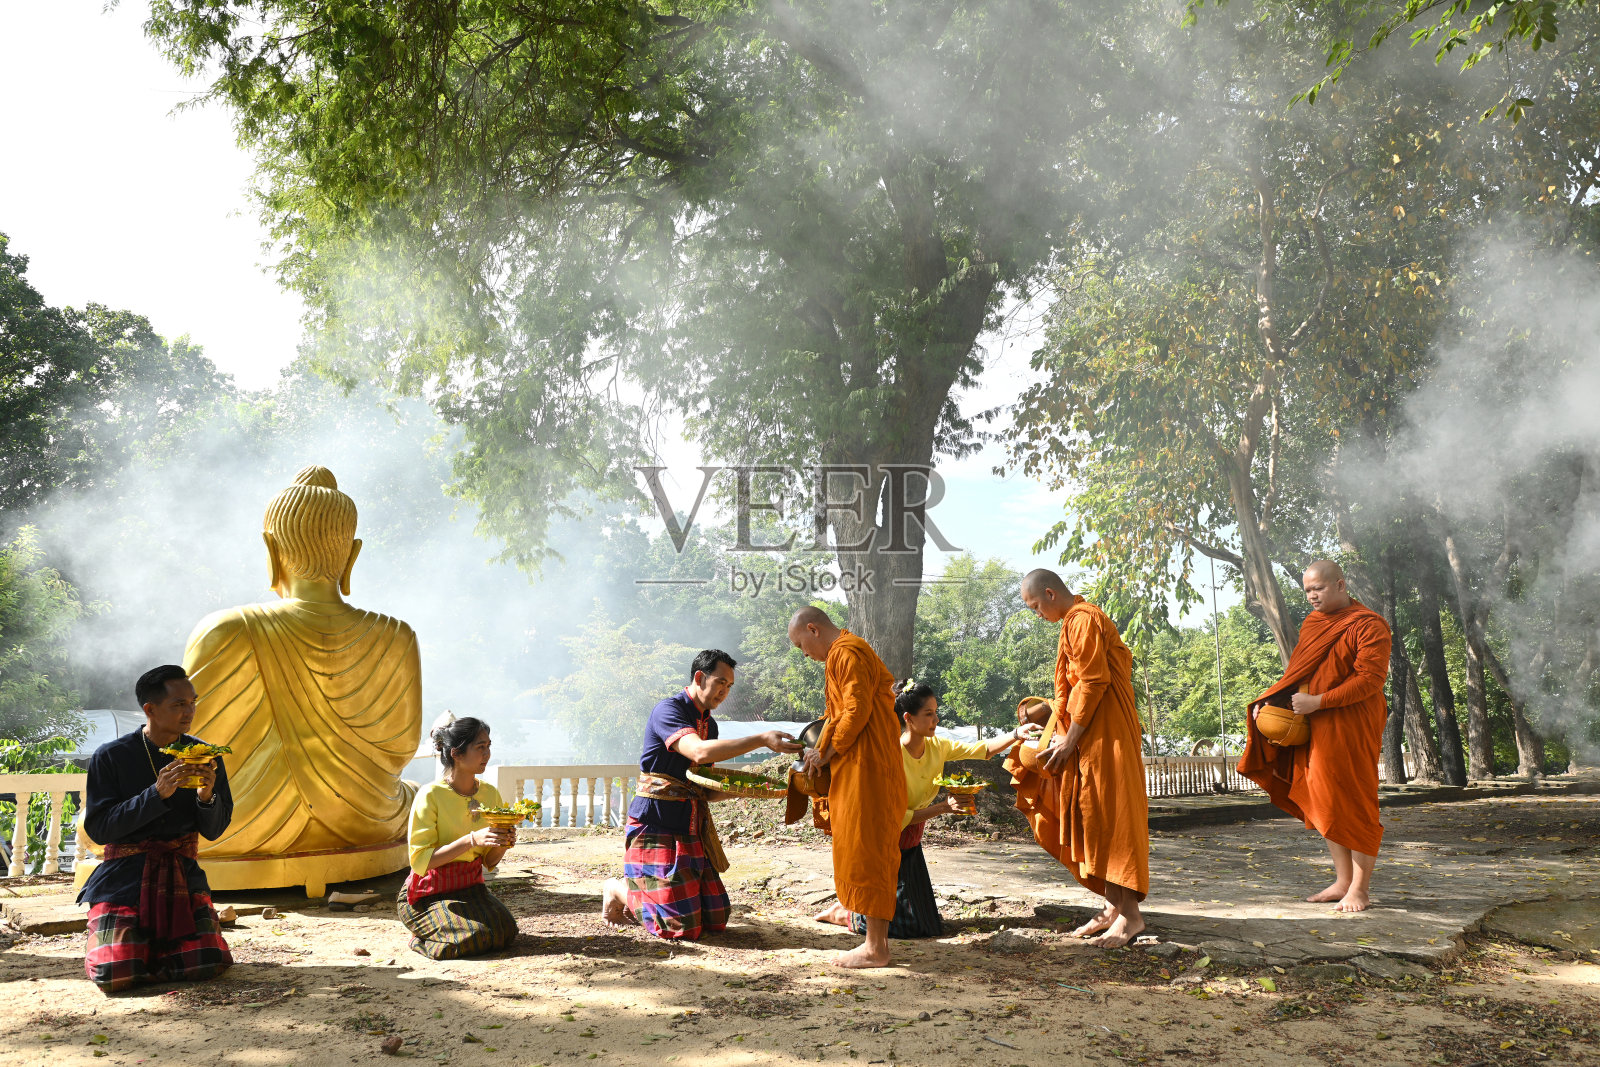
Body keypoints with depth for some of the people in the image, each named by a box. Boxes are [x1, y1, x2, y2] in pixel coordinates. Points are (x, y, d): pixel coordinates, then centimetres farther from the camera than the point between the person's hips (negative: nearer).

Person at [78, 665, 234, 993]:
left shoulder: (204, 757, 2)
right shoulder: (111, 756, -6)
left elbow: (213, 830, 5)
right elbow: (97, 828, -11)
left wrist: (207, 795, -17)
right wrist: (157, 794, -22)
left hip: (182, 874, 2)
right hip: (123, 876, -2)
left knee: (206, 965, -17)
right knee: (115, 975, -20)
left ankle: (153, 943, 17)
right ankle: (106, 942, 18)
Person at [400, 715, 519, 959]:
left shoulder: (490, 794, 3)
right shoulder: (431, 795, -16)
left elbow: (489, 862, 10)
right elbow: (420, 860, -21)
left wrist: (502, 843, -13)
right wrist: (471, 840, -29)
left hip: (470, 887, 6)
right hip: (429, 893, -6)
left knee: (505, 931, -17)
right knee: (477, 936, -25)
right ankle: (423, 937, 6)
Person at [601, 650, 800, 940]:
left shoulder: (709, 723, 16)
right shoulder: (668, 710, -12)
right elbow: (699, 752, -31)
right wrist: (762, 740, -32)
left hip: (692, 829, 8)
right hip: (656, 826, -8)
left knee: (717, 919, 5)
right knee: (683, 927, -12)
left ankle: (643, 890, 23)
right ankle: (620, 889, 13)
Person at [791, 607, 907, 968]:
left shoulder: (848, 653, -12)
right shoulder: (842, 654, 21)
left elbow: (857, 712, -19)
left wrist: (827, 753, -10)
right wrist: (820, 749, 10)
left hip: (866, 768, -11)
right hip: (857, 766, 11)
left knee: (865, 851, -7)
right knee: (870, 853, 12)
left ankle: (875, 949, -3)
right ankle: (876, 939, 18)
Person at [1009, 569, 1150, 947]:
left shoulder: (1082, 620, -13)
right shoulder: (1078, 620, 19)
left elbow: (1094, 682, -19)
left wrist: (1069, 741, -16)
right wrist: (1060, 734, 12)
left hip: (1104, 735, -10)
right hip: (1089, 736, 10)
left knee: (1109, 818, -9)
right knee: (1092, 820, 10)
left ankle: (1129, 912, -6)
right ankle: (1113, 906, 14)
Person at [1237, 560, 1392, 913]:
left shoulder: (1369, 625, -9)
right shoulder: (1313, 623, 15)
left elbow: (1370, 679, -17)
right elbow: (1297, 672, 20)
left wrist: (1317, 702, -22)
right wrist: (1269, 700, 3)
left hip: (1350, 729, -7)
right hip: (1313, 728, 7)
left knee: (1354, 805, -3)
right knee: (1324, 805, 10)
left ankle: (1360, 888, 5)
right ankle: (1343, 881, 19)